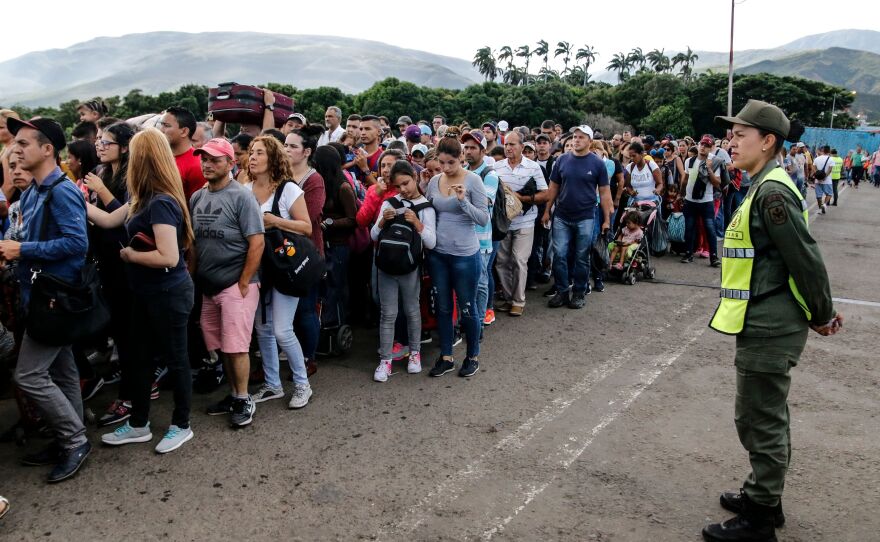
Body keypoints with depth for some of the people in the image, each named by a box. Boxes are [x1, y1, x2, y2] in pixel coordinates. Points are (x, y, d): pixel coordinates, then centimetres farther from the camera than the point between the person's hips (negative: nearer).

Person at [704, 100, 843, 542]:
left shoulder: (771, 191, -20)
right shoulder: (766, 187, 13)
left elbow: (805, 257, -20)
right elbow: (802, 256, 18)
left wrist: (823, 315, -9)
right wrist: (821, 312, 18)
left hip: (769, 327, -10)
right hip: (766, 322, 10)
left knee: (760, 421, 1)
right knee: (766, 417, 21)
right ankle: (763, 494, 36)